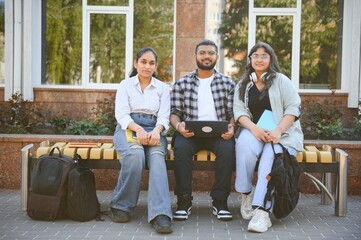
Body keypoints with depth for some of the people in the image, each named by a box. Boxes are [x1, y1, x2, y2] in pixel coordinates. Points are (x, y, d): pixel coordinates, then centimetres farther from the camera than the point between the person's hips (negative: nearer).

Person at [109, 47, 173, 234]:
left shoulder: (163, 88, 18)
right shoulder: (125, 85, 13)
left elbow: (164, 116, 5)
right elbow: (121, 114, -1)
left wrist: (157, 131, -19)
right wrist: (138, 129, -22)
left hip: (153, 130, 1)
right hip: (128, 128, -1)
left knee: (157, 157, -34)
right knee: (135, 154, -37)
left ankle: (160, 214, -48)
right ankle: (120, 206, -21)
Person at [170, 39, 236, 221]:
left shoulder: (228, 83, 14)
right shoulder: (181, 83, 14)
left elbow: (233, 113, 8)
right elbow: (175, 112, 8)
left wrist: (231, 127, -13)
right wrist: (178, 125, -15)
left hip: (218, 133, 0)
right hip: (190, 133, 0)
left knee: (228, 149, -33)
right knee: (181, 148, -33)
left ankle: (220, 201, -21)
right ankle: (184, 200, -22)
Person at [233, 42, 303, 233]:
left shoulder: (281, 80, 9)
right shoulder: (243, 85, 17)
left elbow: (294, 108, -2)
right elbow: (239, 111, 4)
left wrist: (278, 131, -18)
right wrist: (254, 128, -18)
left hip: (282, 133, -1)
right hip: (253, 131, 2)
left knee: (271, 156, -35)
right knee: (245, 144, -35)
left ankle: (261, 210, -44)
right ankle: (246, 193, -19)